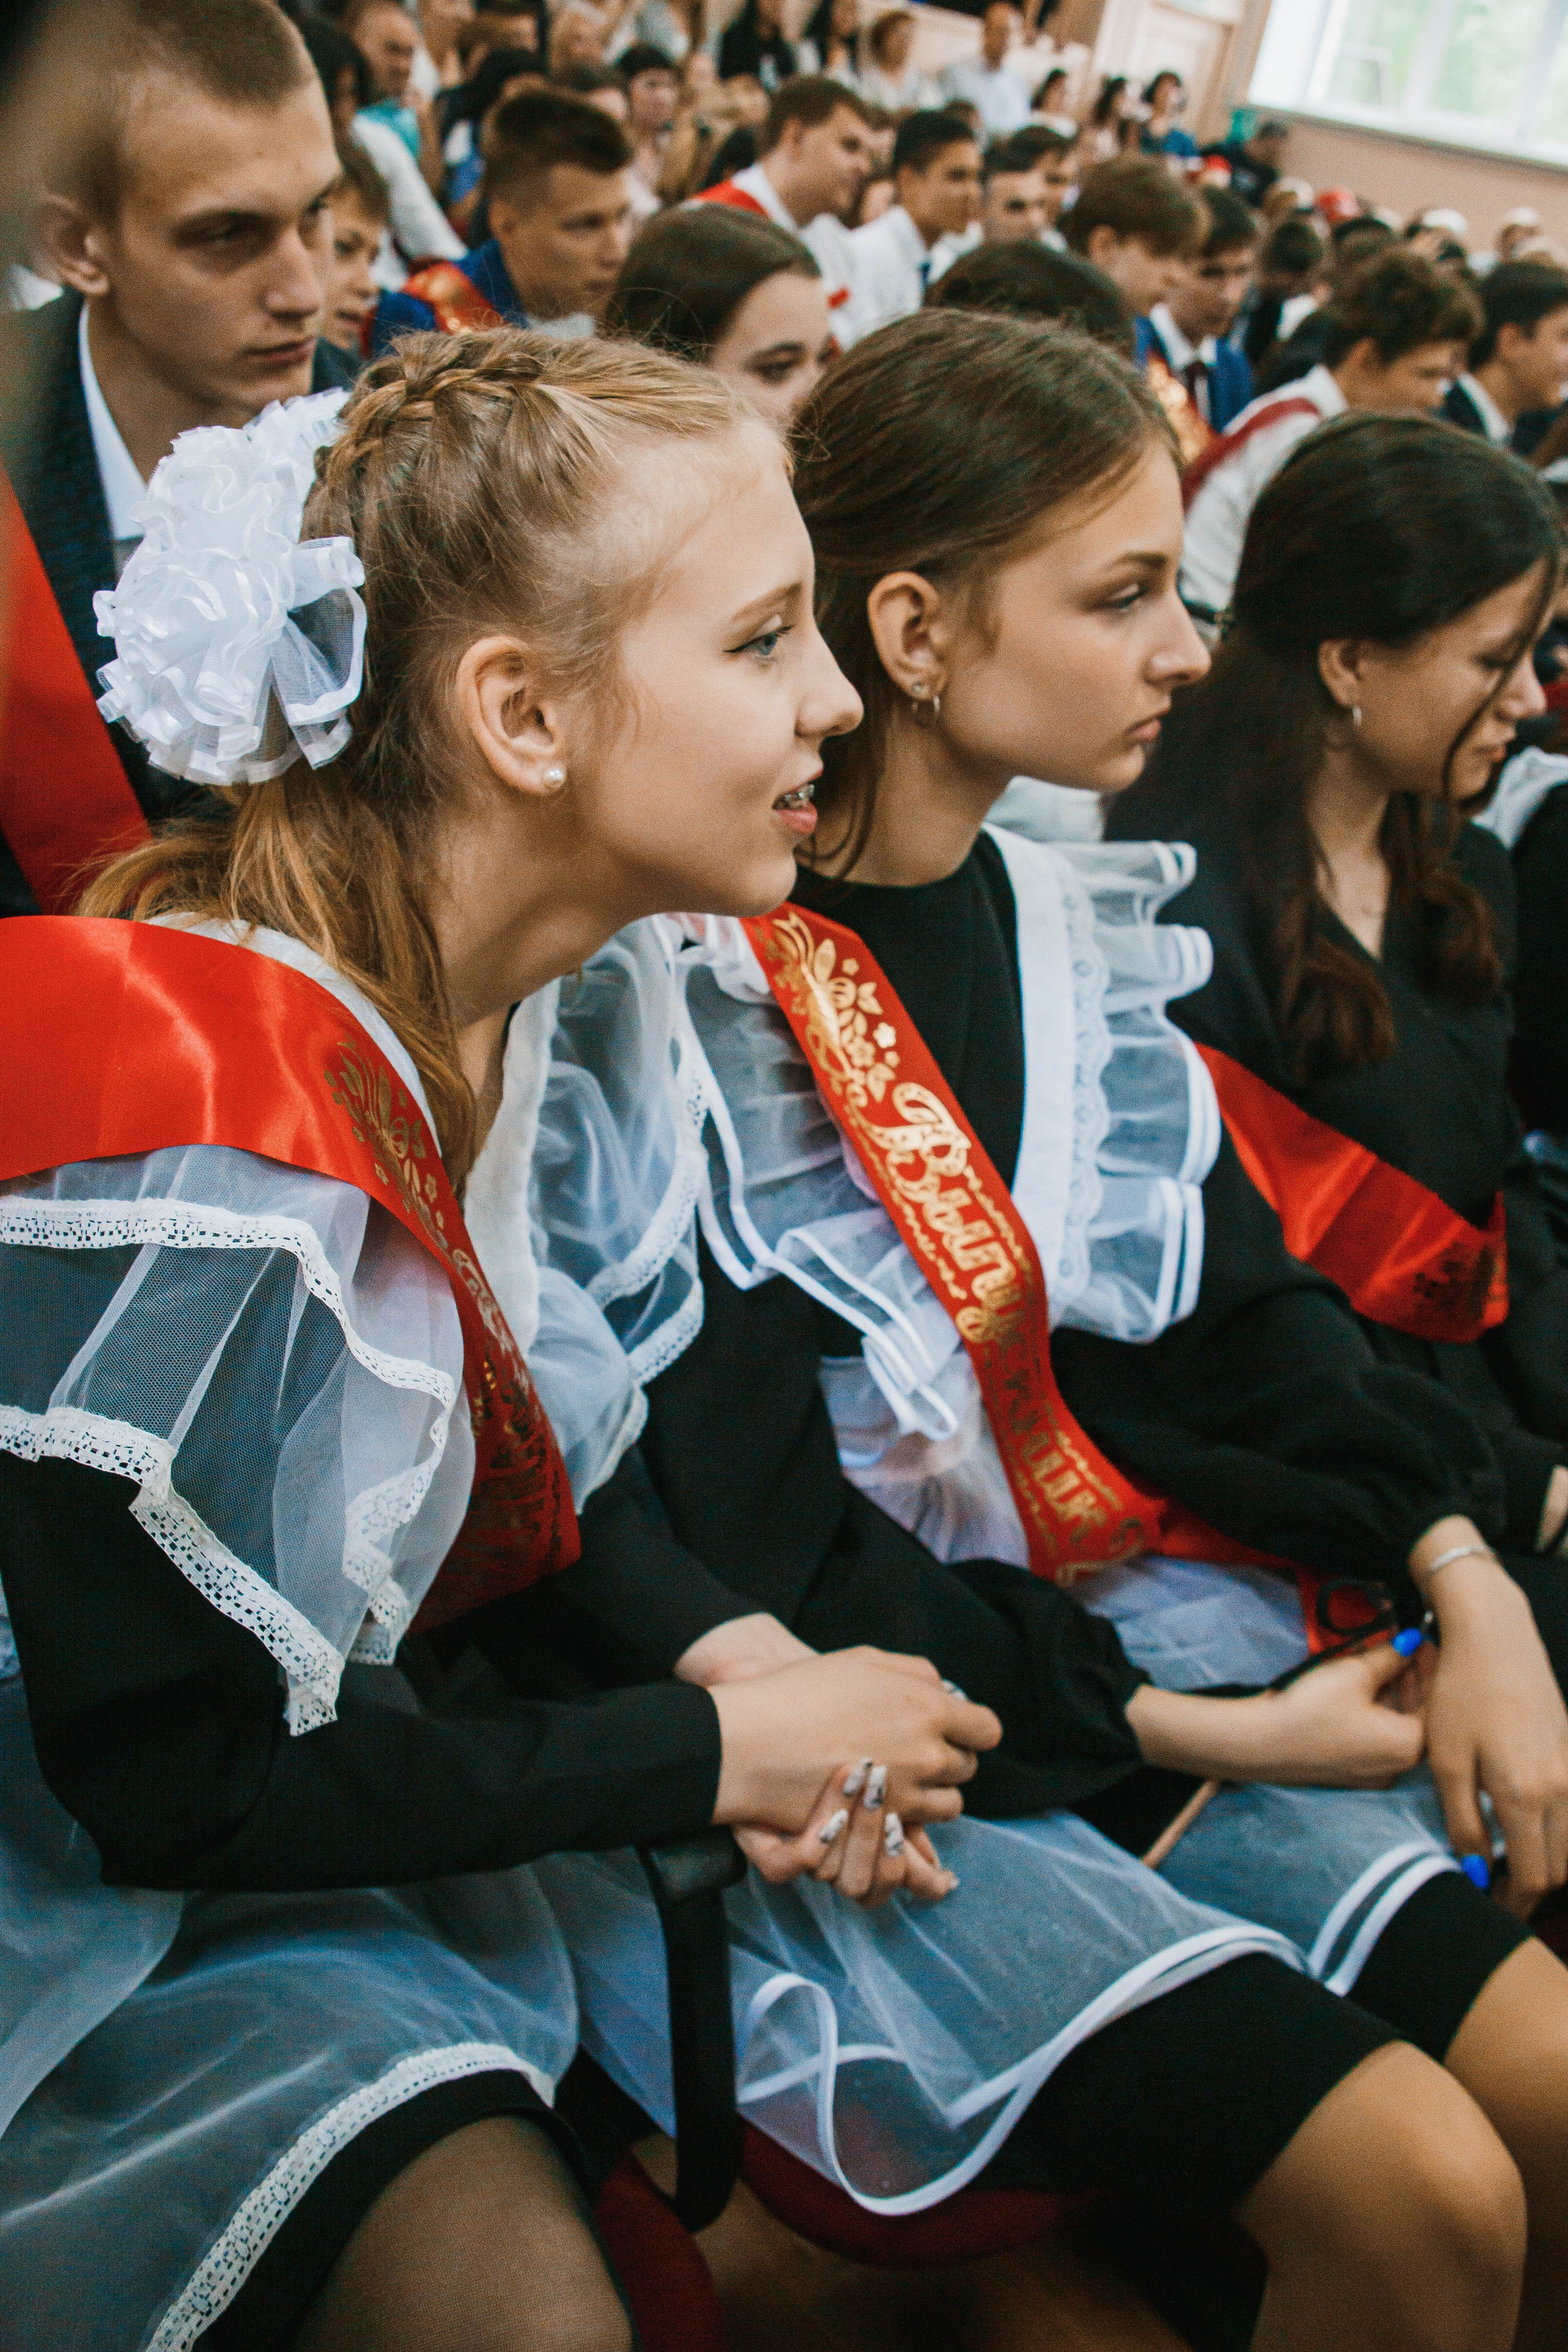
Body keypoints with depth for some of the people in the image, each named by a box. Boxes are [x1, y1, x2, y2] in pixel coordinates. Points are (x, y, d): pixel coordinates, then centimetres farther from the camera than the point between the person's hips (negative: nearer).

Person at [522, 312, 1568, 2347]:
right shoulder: (683, 992, -17)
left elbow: (1244, 1300, 11)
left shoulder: (1071, 922, 4)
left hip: (1088, 1616, 7)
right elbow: (753, 1537, -17)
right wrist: (1182, 1727, -15)